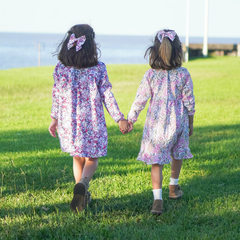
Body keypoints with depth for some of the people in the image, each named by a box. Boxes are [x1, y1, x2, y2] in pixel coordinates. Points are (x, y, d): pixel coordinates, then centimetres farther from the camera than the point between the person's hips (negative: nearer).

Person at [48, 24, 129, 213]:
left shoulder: (60, 69, -4)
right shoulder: (98, 69, -10)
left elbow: (57, 97, 2)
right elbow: (107, 96, -7)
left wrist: (54, 119, 15)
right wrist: (119, 118, 2)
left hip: (69, 123, 2)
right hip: (92, 123, -2)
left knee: (78, 158, 21)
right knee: (92, 159, 10)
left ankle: (83, 196, 26)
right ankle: (82, 184, -20)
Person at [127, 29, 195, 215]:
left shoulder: (150, 75, -9)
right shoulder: (183, 74, -8)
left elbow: (140, 100, -5)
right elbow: (189, 102, -2)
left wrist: (130, 119, 8)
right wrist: (190, 123, 11)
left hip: (156, 123, -1)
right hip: (178, 122, 1)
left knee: (156, 161, 2)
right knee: (177, 154, 25)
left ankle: (158, 199, -9)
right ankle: (174, 187, 43)